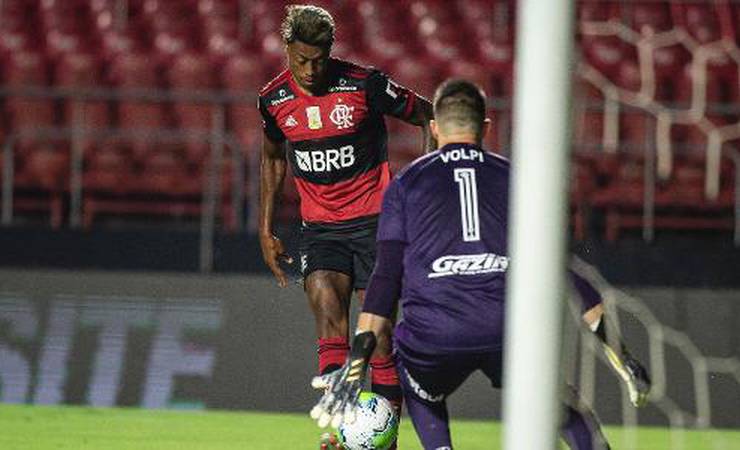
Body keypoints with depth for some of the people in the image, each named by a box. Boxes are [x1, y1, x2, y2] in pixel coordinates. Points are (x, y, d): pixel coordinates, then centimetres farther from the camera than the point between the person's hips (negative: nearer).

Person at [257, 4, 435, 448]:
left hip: (374, 220, -2)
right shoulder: (274, 99, 1)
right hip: (319, 225, 2)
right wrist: (266, 231, 18)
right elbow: (274, 159, 20)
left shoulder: (364, 84, -11)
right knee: (324, 297, -22)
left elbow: (426, 115, 2)